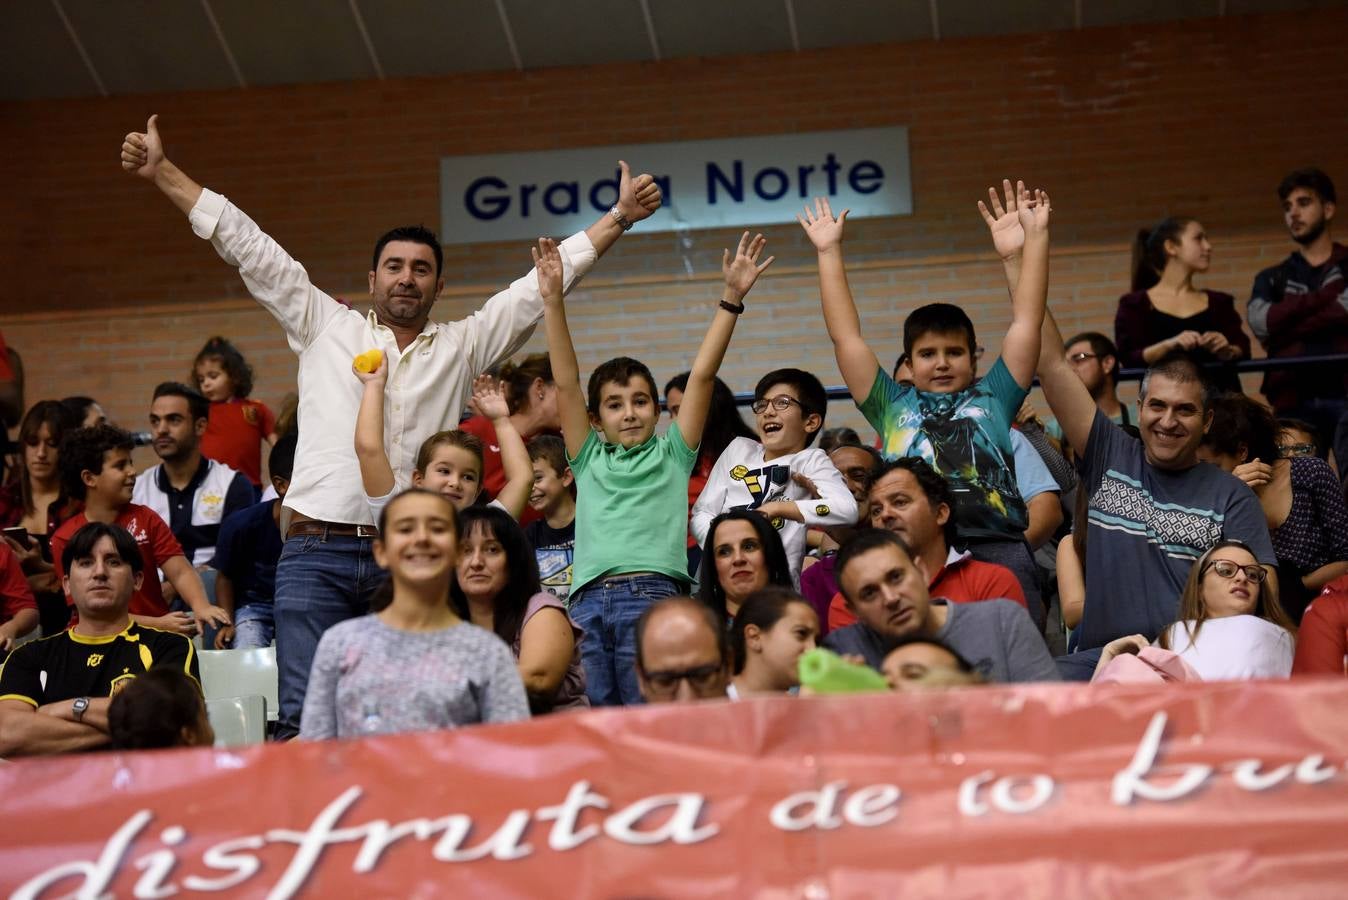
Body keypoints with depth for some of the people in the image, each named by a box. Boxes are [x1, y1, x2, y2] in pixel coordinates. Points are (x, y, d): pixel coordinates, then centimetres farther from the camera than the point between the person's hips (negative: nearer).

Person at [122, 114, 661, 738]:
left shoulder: (464, 345, 16)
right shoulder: (324, 326, 14)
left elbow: (547, 279, 15)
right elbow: (248, 247, 12)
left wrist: (620, 217, 11)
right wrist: (162, 173, 12)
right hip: (318, 552, -1)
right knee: (305, 720, -10)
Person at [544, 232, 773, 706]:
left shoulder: (672, 454, 17)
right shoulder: (590, 461, 22)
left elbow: (703, 374, 11)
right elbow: (566, 382, 16)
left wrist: (732, 298, 4)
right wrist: (552, 300, 9)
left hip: (652, 595, -2)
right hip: (588, 603, 3)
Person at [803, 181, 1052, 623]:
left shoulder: (992, 399, 20)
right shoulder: (894, 406, 21)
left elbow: (1026, 321, 19)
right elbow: (846, 338, 20)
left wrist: (1034, 239, 16)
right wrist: (829, 254, 21)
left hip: (997, 549, 0)